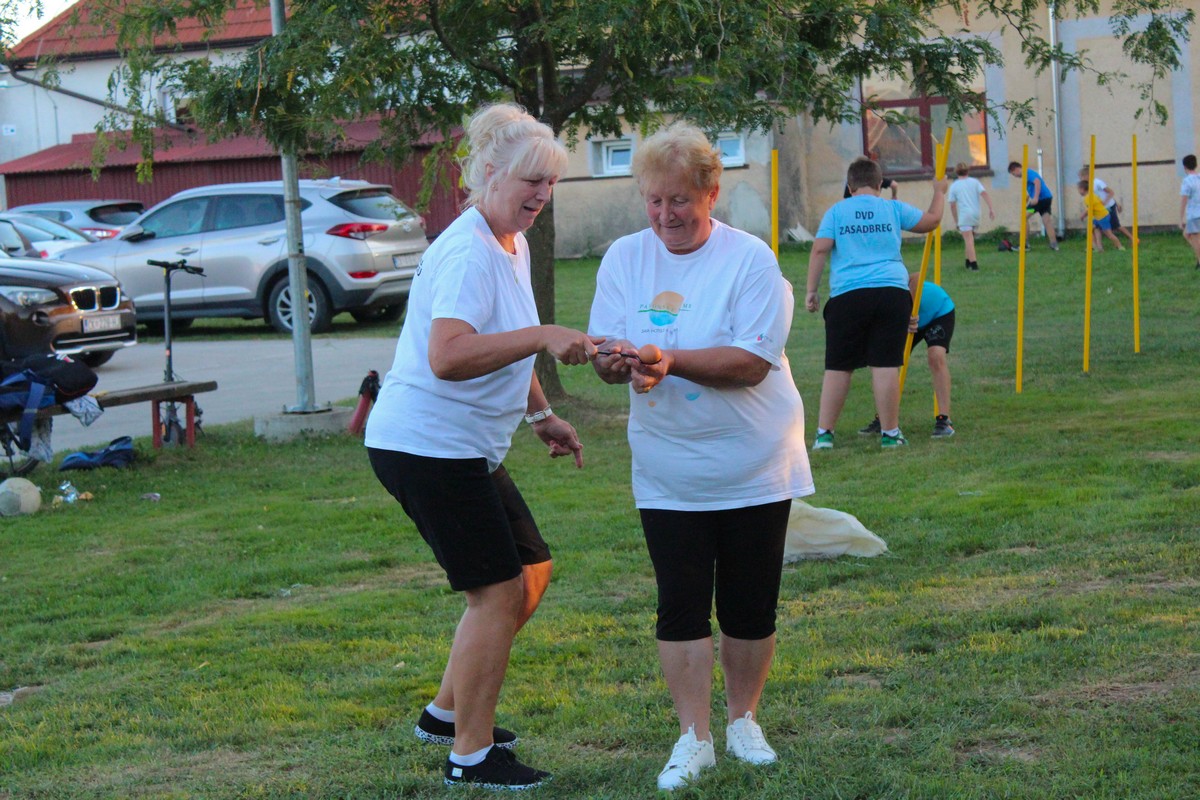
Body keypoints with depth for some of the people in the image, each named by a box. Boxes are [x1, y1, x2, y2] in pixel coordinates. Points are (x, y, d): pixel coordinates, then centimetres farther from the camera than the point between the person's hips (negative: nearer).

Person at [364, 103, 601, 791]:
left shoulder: (512, 245, 13)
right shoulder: (468, 254, -20)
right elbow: (448, 357, -36)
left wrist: (542, 414, 24)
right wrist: (543, 337, -41)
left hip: (467, 448, 10)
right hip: (428, 444, -10)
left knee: (530, 571, 16)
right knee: (498, 591, -6)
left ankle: (448, 712, 28)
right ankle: (472, 755, 5)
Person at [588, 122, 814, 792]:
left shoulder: (751, 260, -12)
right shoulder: (625, 258, 0)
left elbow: (751, 361, -20)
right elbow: (606, 350, -4)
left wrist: (668, 359, -30)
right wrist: (615, 360, -28)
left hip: (753, 467, -2)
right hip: (668, 474, 2)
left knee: (750, 605, 8)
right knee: (681, 606, 1)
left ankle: (744, 720, 28)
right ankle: (695, 737, 11)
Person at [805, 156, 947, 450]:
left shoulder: (836, 212, 7)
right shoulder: (894, 209, 9)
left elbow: (819, 250, -1)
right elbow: (931, 220, 21)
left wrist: (812, 290, 3)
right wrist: (939, 193, 39)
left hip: (847, 295, 0)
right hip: (892, 292, 0)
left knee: (838, 367, 5)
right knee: (886, 365, 0)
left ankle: (824, 433, 5)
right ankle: (890, 433, 4)